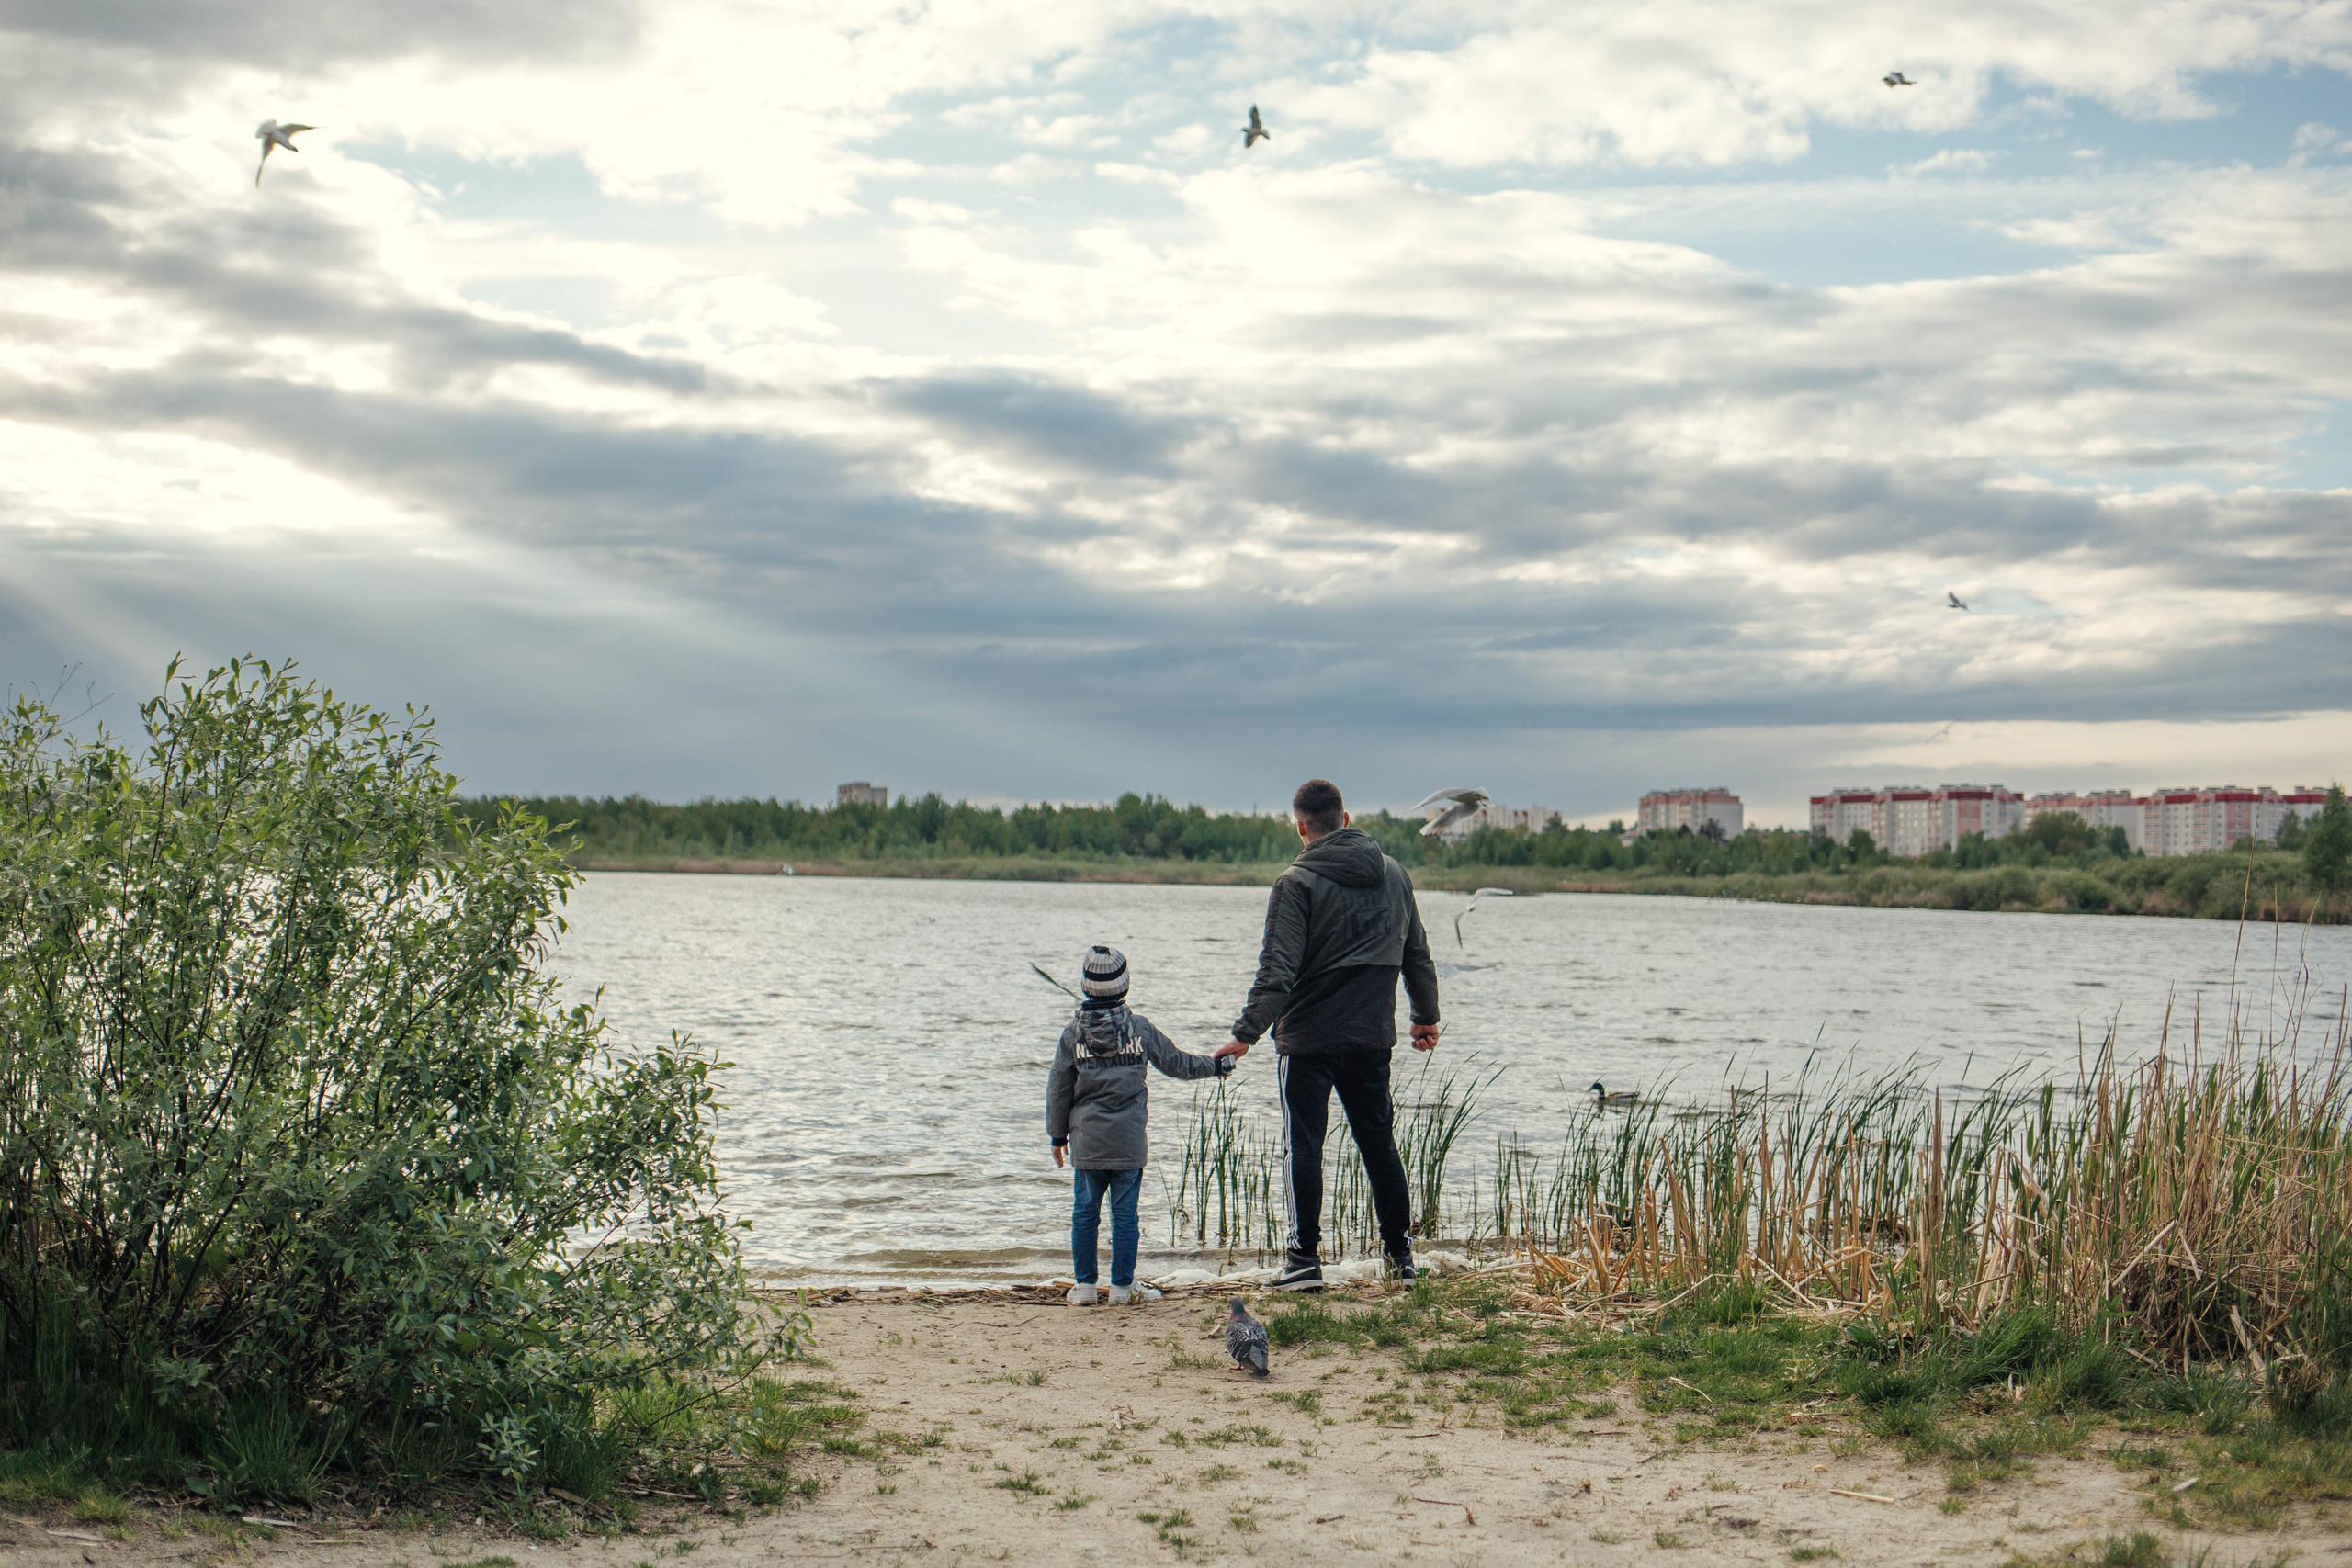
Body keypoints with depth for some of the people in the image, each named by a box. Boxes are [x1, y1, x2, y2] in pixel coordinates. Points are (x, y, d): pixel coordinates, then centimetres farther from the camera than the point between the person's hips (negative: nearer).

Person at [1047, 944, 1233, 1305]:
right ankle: (1122, 1286, 8)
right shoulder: (1139, 1029, -1)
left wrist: (1058, 1134, 14)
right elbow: (1175, 1061, 11)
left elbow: (1058, 1088, 4)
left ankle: (1084, 1285, 11)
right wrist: (1214, 1066, 28)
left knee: (1084, 1212, 8)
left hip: (1087, 1140, 1)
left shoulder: (1074, 1033, 0)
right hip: (1128, 1140, -1)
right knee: (1124, 1213, 4)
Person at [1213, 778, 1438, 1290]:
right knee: (1379, 1143, 15)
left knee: (1303, 1147, 2)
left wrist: (1245, 1033, -17)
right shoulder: (1394, 875, 7)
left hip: (1309, 1038, -5)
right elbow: (1417, 955, 16)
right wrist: (1426, 1017, 28)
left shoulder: (1297, 883, -11)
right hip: (1373, 1037, 5)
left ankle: (1306, 1259, 2)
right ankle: (1401, 1253, 20)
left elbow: (1278, 971, -18)